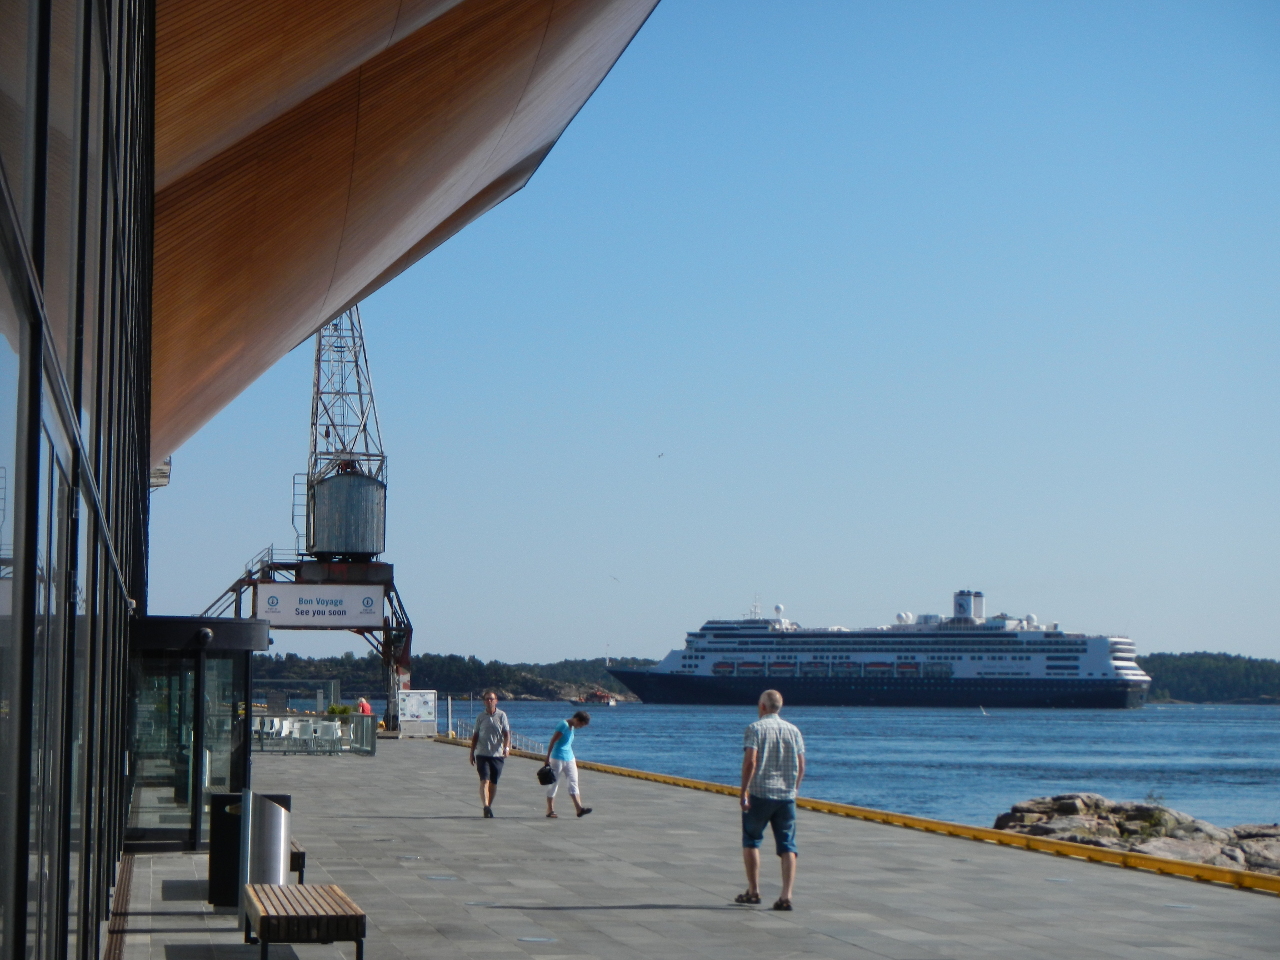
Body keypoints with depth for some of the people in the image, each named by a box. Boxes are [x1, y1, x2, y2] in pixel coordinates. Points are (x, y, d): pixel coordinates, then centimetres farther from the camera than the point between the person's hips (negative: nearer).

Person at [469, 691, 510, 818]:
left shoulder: (501, 716, 3)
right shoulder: (481, 716, 6)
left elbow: (506, 733, -2)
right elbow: (475, 735, 13)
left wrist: (506, 747, -20)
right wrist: (472, 753, 11)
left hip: (497, 754, 0)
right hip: (482, 754, 0)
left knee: (493, 782, 6)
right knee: (484, 780, -14)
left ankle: (489, 806, 19)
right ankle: (486, 807, -25)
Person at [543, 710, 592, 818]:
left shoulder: (571, 727, 12)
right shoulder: (563, 725, -14)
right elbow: (552, 742, -16)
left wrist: (574, 760, 23)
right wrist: (547, 758, -18)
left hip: (569, 759, 8)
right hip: (558, 758, -8)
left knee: (573, 783, -1)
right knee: (554, 784, 0)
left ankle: (579, 809, -8)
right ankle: (550, 810, 7)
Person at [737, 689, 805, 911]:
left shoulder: (755, 728, -4)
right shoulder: (794, 731, 9)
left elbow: (750, 761, -15)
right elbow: (801, 766, 8)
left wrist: (743, 791, -10)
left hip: (760, 794, -3)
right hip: (787, 796, 3)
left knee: (751, 841, 14)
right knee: (787, 846, 3)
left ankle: (753, 891, 15)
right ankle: (786, 896, -7)